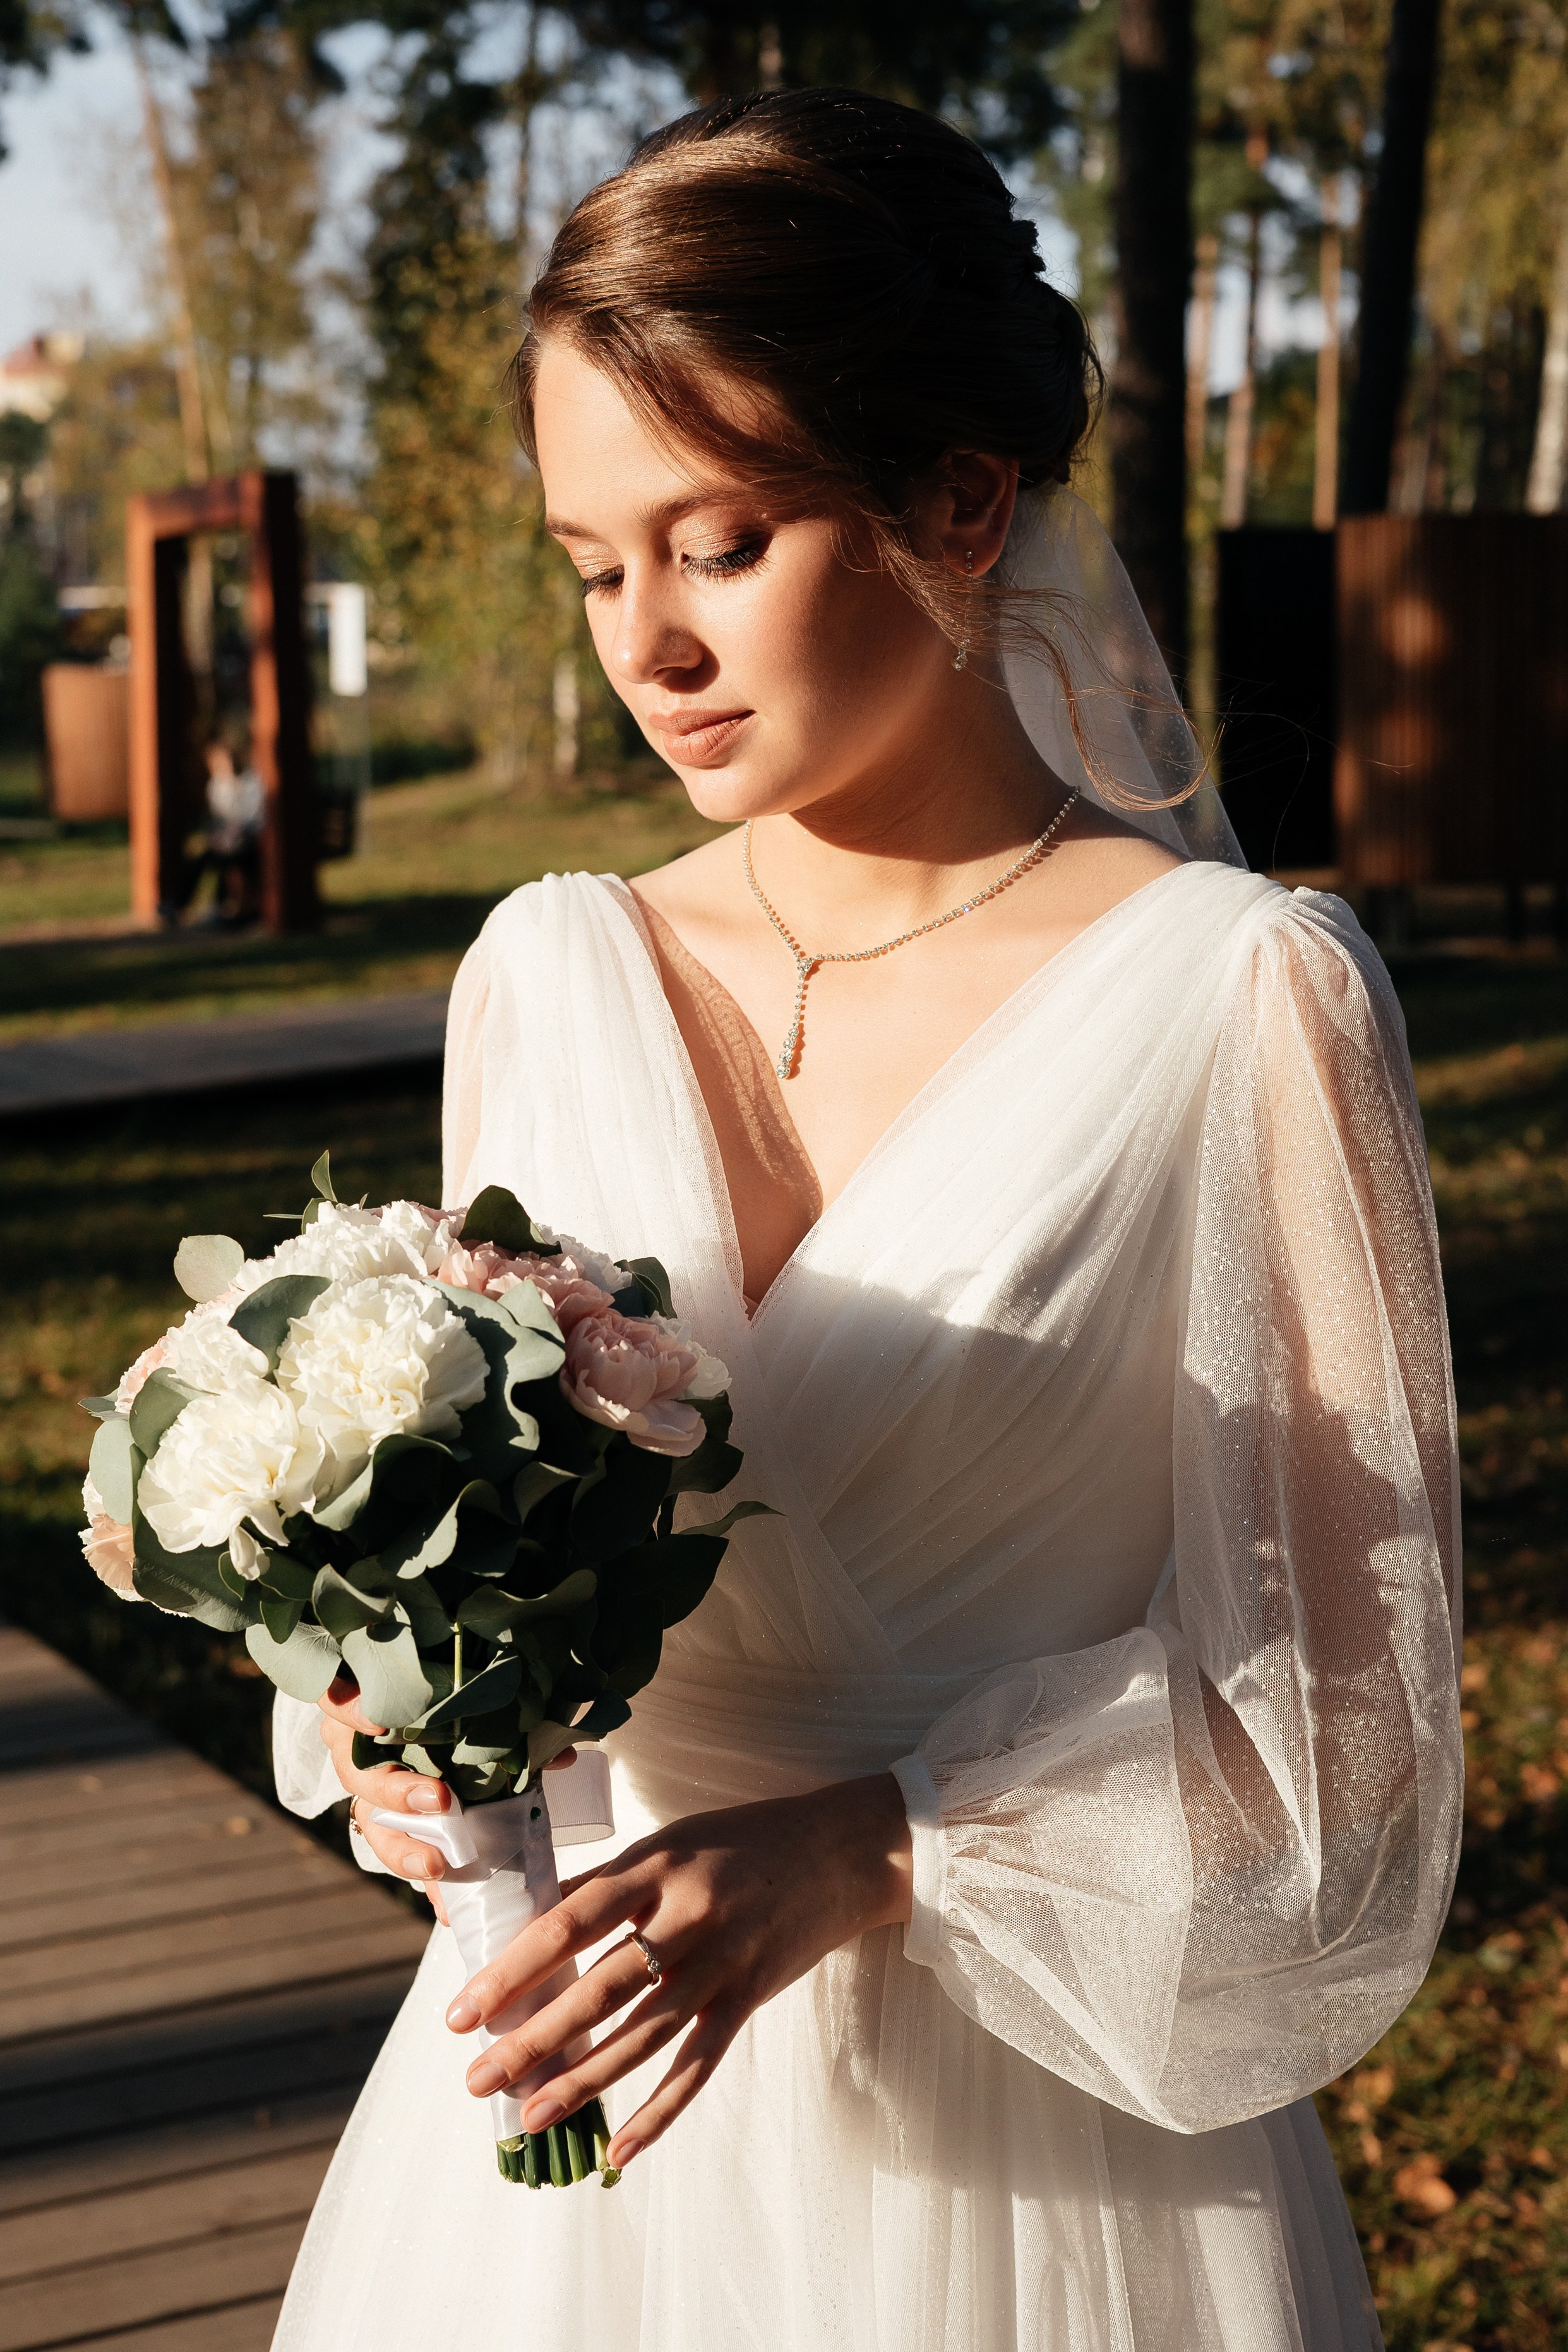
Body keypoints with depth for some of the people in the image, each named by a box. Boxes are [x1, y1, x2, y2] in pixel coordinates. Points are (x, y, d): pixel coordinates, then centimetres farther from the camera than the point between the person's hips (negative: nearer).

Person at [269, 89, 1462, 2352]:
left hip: (1035, 2164, -4)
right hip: (578, 2106, 4)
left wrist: (860, 1852, -22)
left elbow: (1341, 1708, -10)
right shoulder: (548, 977, 1)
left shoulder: (1243, 997, -13)